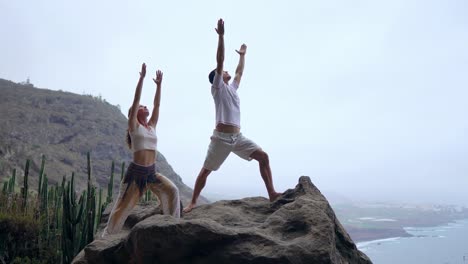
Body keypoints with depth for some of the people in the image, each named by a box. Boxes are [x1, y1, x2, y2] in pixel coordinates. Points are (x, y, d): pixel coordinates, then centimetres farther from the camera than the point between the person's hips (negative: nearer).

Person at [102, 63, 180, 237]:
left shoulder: (151, 126, 12)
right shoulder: (134, 126, -3)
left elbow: (157, 105, 9)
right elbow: (136, 99, -10)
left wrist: (159, 84, 7)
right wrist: (142, 77, -13)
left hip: (151, 172, 5)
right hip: (136, 172, -5)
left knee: (172, 191, -12)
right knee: (123, 205, 1)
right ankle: (107, 235, 17)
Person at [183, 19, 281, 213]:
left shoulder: (232, 88, 22)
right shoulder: (218, 87, 2)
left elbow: (240, 72, 38)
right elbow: (219, 61, -6)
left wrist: (242, 55, 47)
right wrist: (221, 35, -9)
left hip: (238, 137, 7)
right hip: (221, 137, -6)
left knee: (263, 156, -7)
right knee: (206, 170, 0)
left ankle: (272, 194, -7)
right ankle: (193, 202, 12)